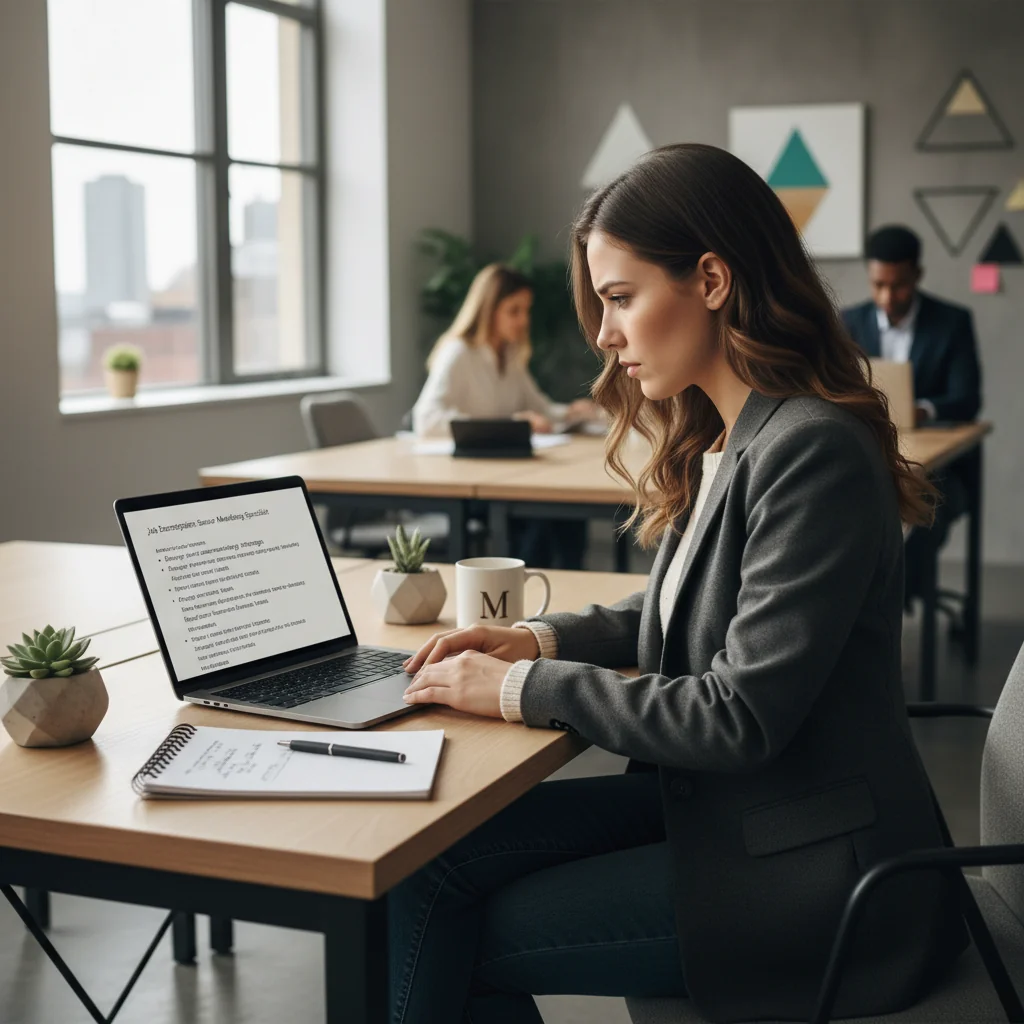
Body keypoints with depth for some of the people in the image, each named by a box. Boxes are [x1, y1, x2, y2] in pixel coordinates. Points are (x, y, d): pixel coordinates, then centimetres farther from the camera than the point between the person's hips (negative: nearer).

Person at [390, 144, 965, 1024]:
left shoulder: (813, 454, -23)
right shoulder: (718, 441, 8)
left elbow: (740, 717, -24)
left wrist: (524, 688, -16)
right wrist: (542, 638, 3)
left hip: (808, 876, -8)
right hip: (713, 803, 8)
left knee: (465, 943, -8)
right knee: (424, 865, -3)